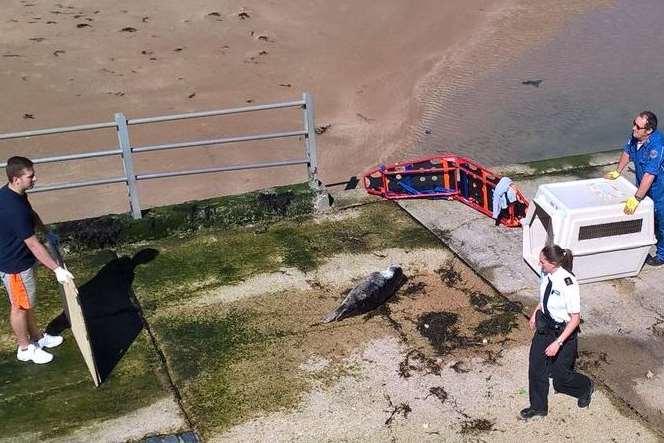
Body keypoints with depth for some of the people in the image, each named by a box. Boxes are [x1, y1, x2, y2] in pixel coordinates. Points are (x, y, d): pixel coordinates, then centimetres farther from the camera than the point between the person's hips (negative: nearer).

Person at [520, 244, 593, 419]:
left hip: (563, 331, -7)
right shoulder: (546, 274, -11)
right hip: (544, 326, 7)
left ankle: (586, 387, 44)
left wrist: (558, 342, -27)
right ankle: (538, 407, 36)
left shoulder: (568, 284, -31)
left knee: (560, 374, 11)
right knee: (536, 367, 15)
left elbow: (575, 318, -25)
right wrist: (535, 313, 9)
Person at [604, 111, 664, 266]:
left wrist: (636, 198, -40)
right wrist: (617, 172, 12)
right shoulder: (635, 136, -13)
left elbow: (649, 175, -39)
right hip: (643, 187, 7)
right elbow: (627, 152, 10)